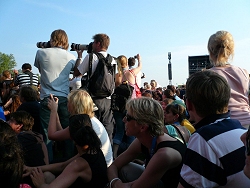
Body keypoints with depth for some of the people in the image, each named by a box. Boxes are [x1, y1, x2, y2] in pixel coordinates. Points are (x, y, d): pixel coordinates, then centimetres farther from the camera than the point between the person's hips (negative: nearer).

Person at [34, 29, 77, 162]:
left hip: (47, 98, -1)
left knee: (47, 132, 4)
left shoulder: (41, 53, 1)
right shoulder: (70, 57, 4)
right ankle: (68, 160, 18)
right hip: (64, 98, 2)